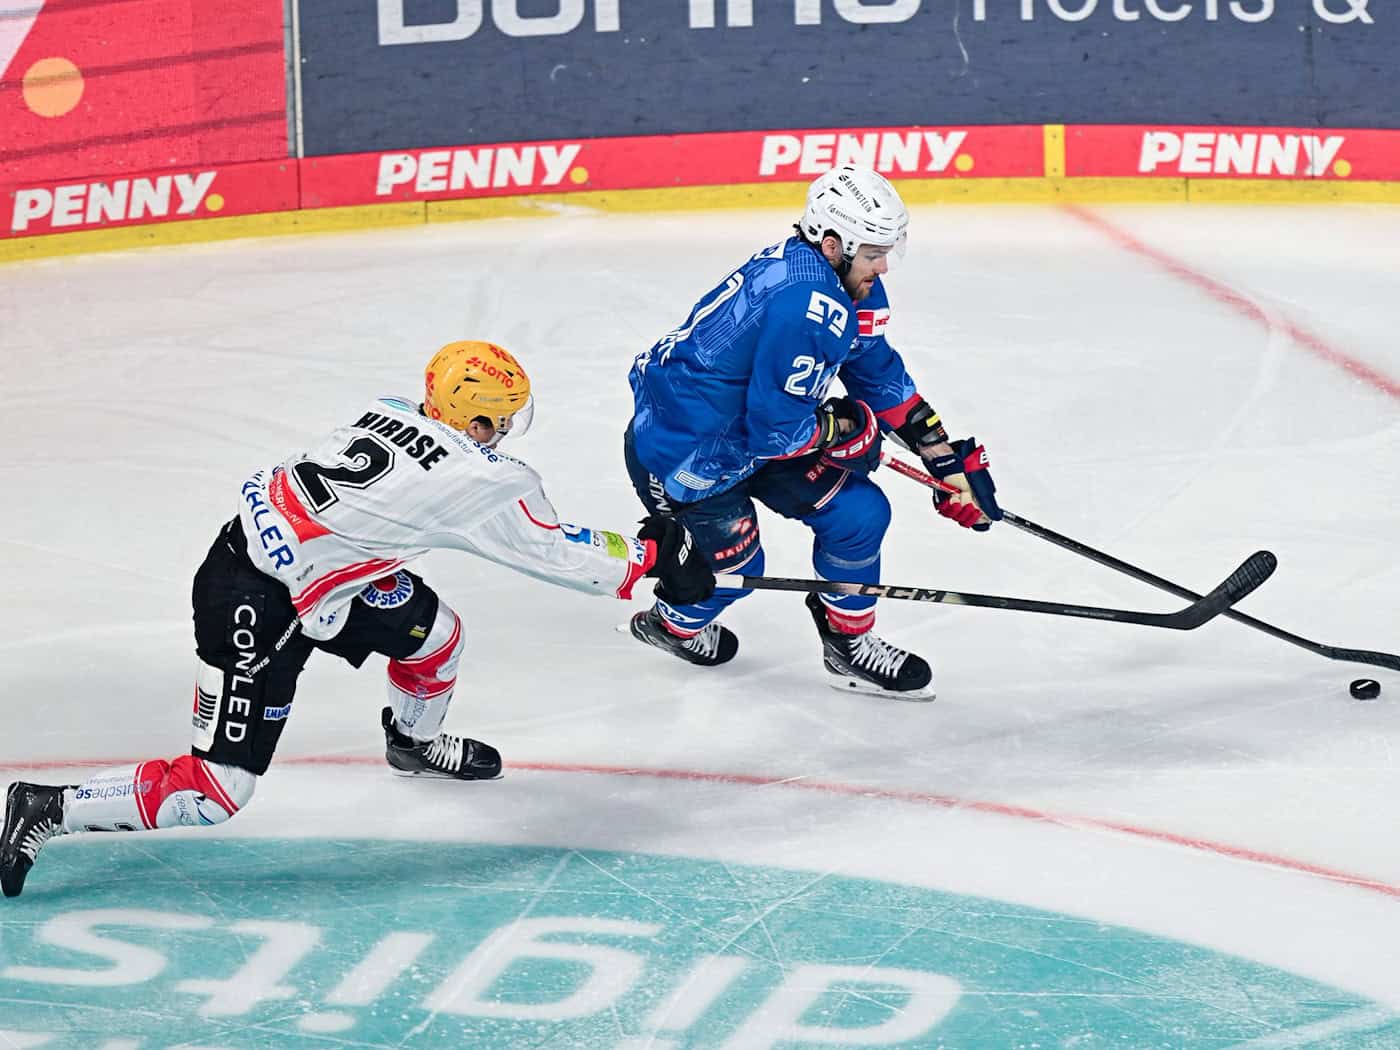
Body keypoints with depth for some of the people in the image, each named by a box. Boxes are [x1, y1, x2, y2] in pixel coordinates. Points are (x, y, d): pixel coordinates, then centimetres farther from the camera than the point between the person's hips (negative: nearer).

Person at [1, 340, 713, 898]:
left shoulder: (392, 410, 2)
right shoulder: (478, 481, -17)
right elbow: (559, 556, -6)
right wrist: (652, 559, 7)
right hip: (253, 609, -9)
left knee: (434, 632, 20)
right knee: (216, 790, -5)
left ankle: (415, 740, 48)